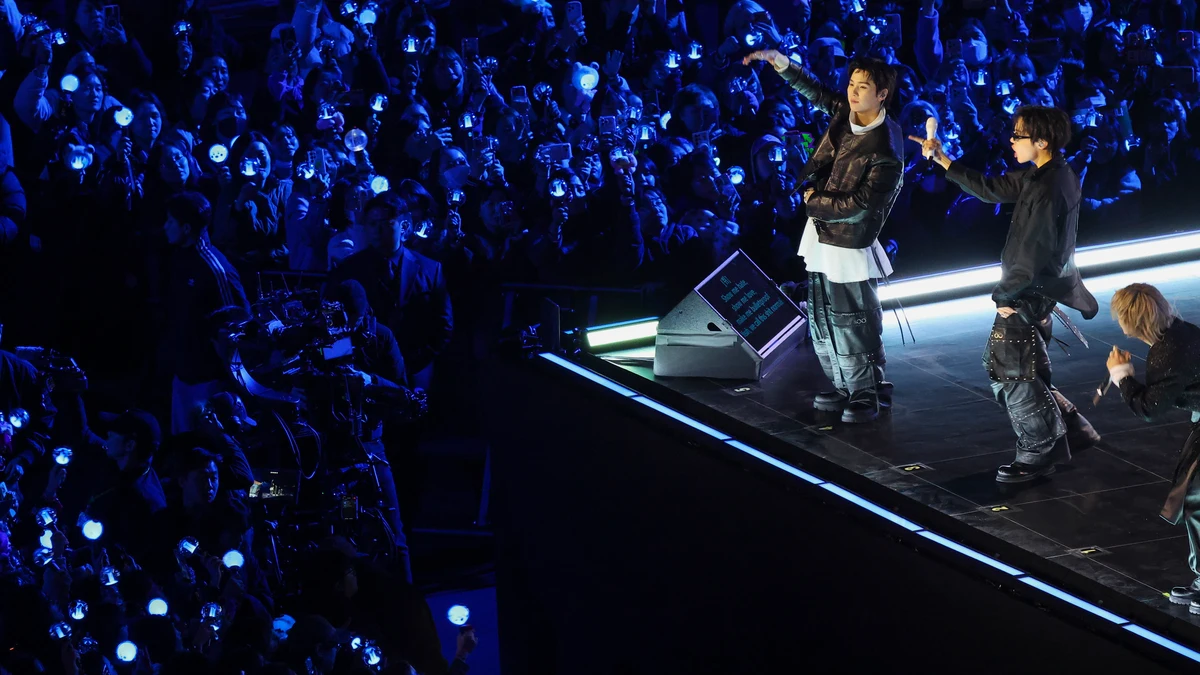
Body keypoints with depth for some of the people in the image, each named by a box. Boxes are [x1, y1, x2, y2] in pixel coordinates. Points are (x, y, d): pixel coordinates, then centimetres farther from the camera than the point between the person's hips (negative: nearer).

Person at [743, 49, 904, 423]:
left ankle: (866, 394, 12)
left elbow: (858, 206, -22)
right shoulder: (845, 113, -1)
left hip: (849, 245, -8)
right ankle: (844, 389, 27)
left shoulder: (886, 150, -22)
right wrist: (781, 62, 1)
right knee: (822, 322, 15)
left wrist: (815, 203, -9)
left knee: (852, 325, -2)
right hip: (822, 237, 8)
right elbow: (812, 89, 15)